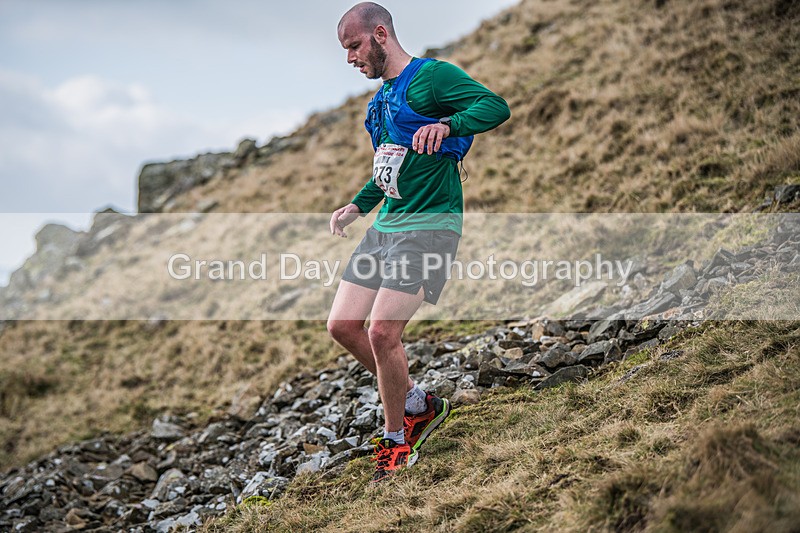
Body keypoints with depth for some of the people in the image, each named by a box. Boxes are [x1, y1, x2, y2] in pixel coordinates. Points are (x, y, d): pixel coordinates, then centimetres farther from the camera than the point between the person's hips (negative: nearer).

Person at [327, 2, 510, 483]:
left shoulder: (432, 75, -8)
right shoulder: (382, 97, 20)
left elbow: (497, 106, -22)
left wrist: (447, 124, -39)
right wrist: (358, 205, 18)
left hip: (430, 223, -9)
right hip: (386, 224, 9)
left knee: (382, 332, -16)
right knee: (343, 325, 3)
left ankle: (397, 440, 5)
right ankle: (418, 405, 19)